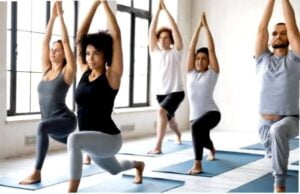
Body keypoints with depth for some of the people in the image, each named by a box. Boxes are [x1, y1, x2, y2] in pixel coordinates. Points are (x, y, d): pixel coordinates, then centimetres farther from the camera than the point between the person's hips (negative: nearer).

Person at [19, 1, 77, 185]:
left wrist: (61, 15, -10)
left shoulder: (68, 71, -9)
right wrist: (52, 17, 4)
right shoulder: (46, 70, 6)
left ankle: (37, 173, -35)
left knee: (42, 127, -39)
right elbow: (45, 41, 4)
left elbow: (66, 42, -14)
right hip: (53, 123, 8)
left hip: (66, 120, -8)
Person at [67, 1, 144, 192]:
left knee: (74, 139, -37)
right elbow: (81, 36, 0)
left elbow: (116, 36, -19)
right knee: (114, 170, 34)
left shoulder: (112, 76, -13)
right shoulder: (85, 72, 2)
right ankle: (138, 165, 68)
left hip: (109, 138, -8)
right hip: (92, 140, 8)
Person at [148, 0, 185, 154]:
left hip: (176, 91, -5)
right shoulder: (154, 53, 5)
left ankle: (157, 146, -31)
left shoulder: (175, 52, -3)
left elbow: (175, 29, -10)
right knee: (169, 118, 24)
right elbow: (151, 31, -1)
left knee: (162, 111, -31)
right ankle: (178, 135, 57)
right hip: (161, 92, 5)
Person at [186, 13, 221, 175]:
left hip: (211, 112, -5)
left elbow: (211, 49, -6)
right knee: (203, 140, 25)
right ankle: (212, 150, 65)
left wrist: (206, 26, -4)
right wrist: (198, 27, 1)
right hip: (195, 115, 5)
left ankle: (197, 164, -30)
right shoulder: (191, 72, 7)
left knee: (196, 126, -36)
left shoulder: (212, 73, -1)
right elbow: (191, 48, 2)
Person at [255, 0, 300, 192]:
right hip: (265, 122, 5)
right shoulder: (263, 59, 7)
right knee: (271, 151, 23)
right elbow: (262, 28, -1)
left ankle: (280, 183, -31)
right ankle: (280, 165, 63)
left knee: (278, 130, -39)